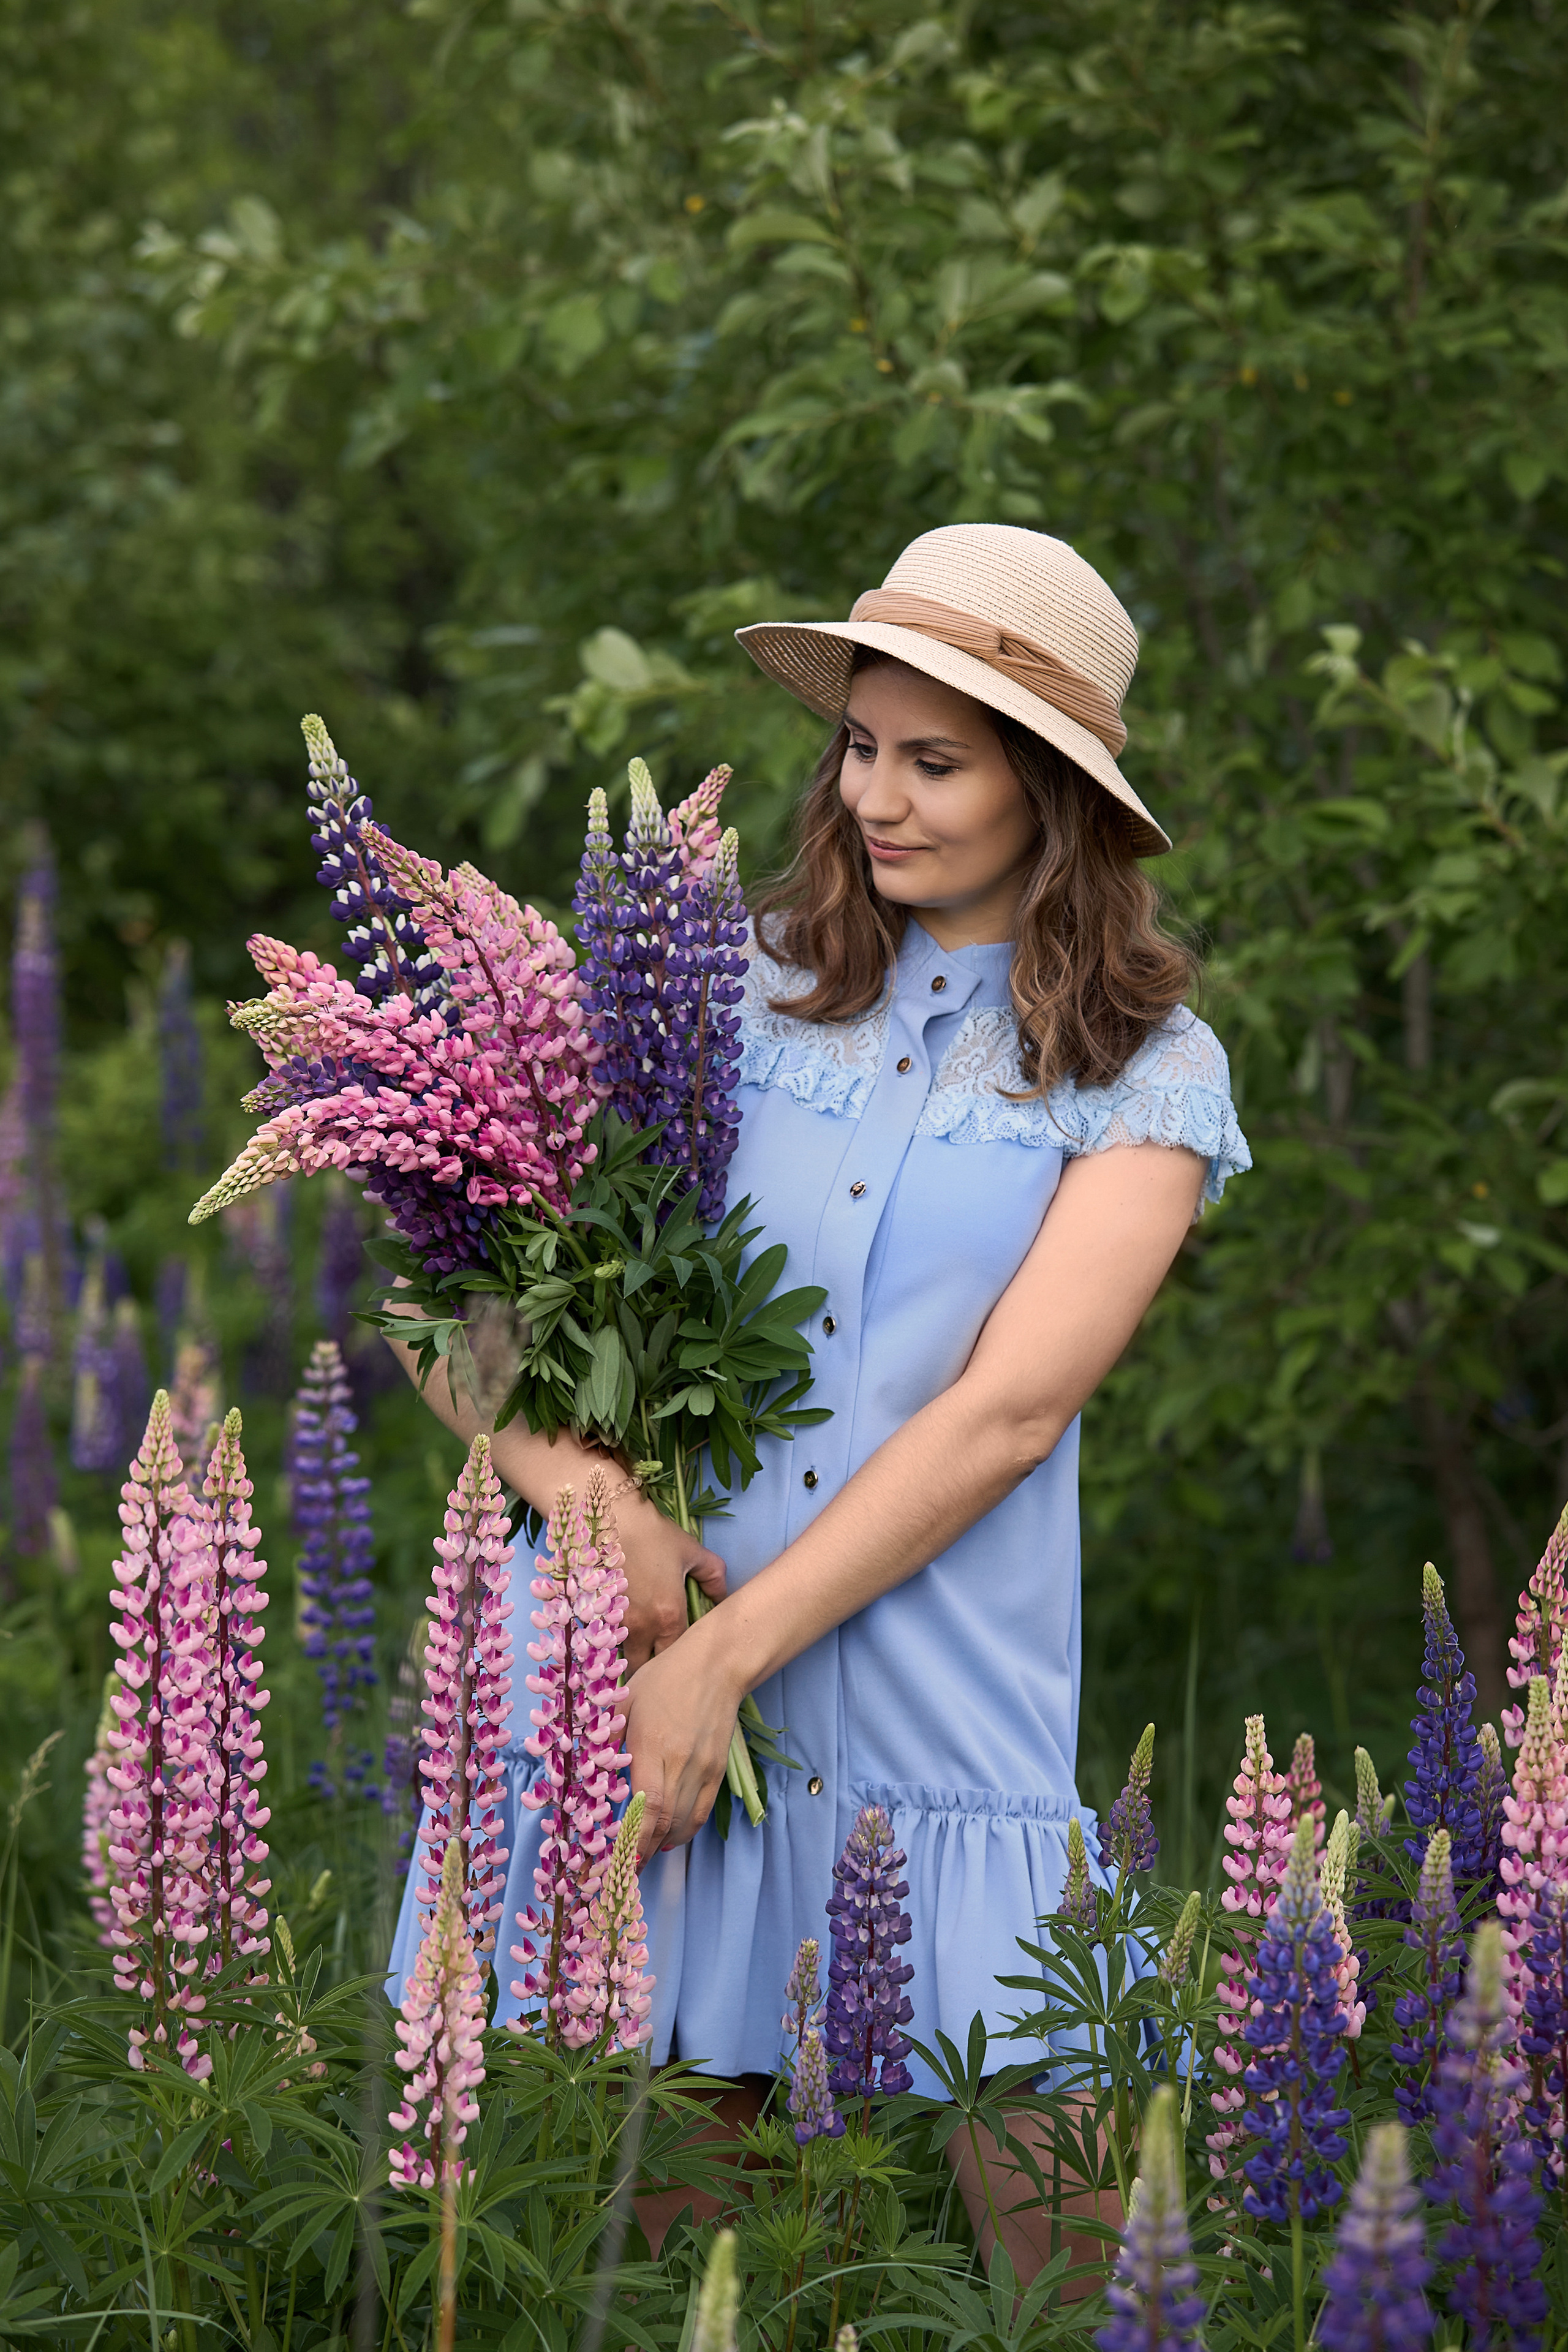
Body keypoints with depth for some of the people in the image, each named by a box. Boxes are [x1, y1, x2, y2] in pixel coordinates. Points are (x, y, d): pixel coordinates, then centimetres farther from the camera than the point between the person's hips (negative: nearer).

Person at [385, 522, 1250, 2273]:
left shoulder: (1143, 1075, 5)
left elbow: (1008, 1414, -6)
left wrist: (722, 1661, -14)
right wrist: (578, 1486, -16)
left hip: (939, 1715, -1)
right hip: (636, 1668, 1)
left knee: (1046, 2237, -2)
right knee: (656, 2234, 3)